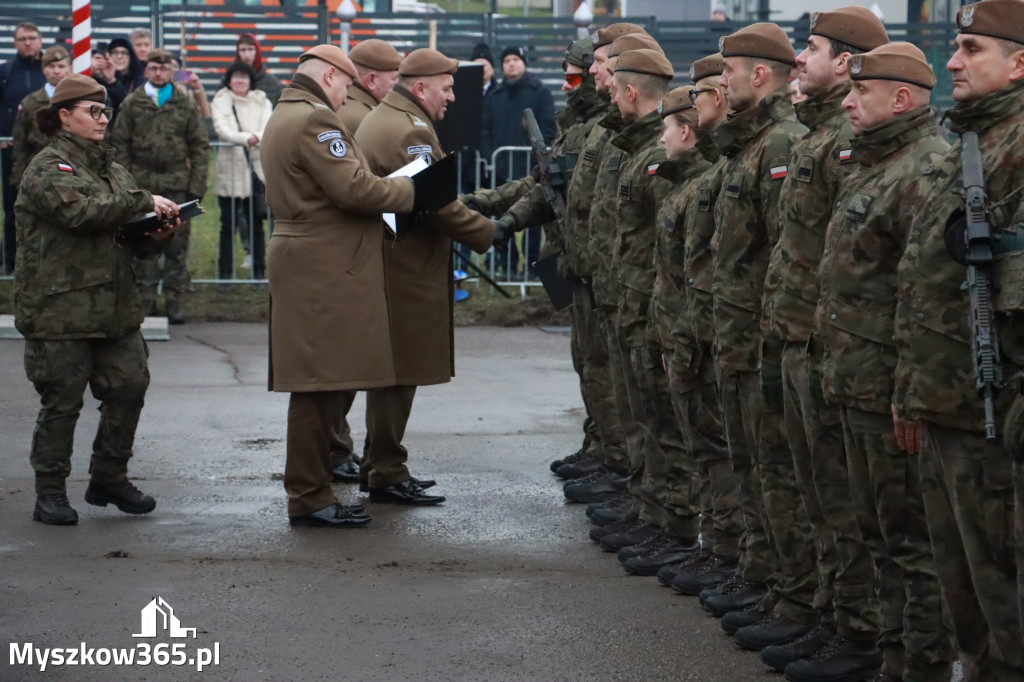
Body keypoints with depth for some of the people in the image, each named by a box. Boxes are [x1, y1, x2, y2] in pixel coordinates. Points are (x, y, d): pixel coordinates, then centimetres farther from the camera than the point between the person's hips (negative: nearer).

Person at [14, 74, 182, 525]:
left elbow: (129, 239, 21)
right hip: (60, 308, -7)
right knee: (62, 400, -3)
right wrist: (144, 202, -18)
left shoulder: (111, 169, 19)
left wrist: (157, 234, 0)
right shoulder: (48, 167, -6)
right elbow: (81, 212, -23)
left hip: (113, 306, 7)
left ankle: (109, 477, 19)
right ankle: (50, 493, 8)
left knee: (129, 387, 3)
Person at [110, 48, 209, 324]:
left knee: (177, 244, 1)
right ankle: (146, 299, 12)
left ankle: (174, 301, 8)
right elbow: (120, 144, 5)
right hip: (142, 184, 0)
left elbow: (199, 147, 7)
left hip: (177, 185, 0)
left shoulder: (185, 104, 6)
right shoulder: (132, 103, 5)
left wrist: (197, 185, -1)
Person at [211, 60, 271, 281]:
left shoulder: (261, 101, 12)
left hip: (256, 167, 1)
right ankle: (224, 273, 5)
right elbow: (221, 129, -10)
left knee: (256, 223, 1)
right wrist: (245, 138, -26)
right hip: (229, 168, -1)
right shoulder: (221, 101, 7)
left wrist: (257, 138, -25)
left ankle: (259, 272, 6)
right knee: (228, 224, 0)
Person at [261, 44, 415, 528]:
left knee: (321, 386, 13)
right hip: (324, 270, -11)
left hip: (306, 263, 11)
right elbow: (354, 188, -20)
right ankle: (309, 499, -4)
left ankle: (310, 492, 17)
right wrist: (408, 190, -5)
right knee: (320, 385, -7)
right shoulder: (315, 120, -13)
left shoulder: (283, 117, 21)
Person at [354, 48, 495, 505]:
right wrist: (487, 234, -12)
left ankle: (378, 466, 26)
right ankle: (387, 475, 0)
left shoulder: (380, 120, 18)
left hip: (388, 268, 11)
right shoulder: (410, 132, -18)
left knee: (391, 372, 18)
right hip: (404, 274, -11)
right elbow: (438, 205, -22)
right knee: (399, 374, -5)